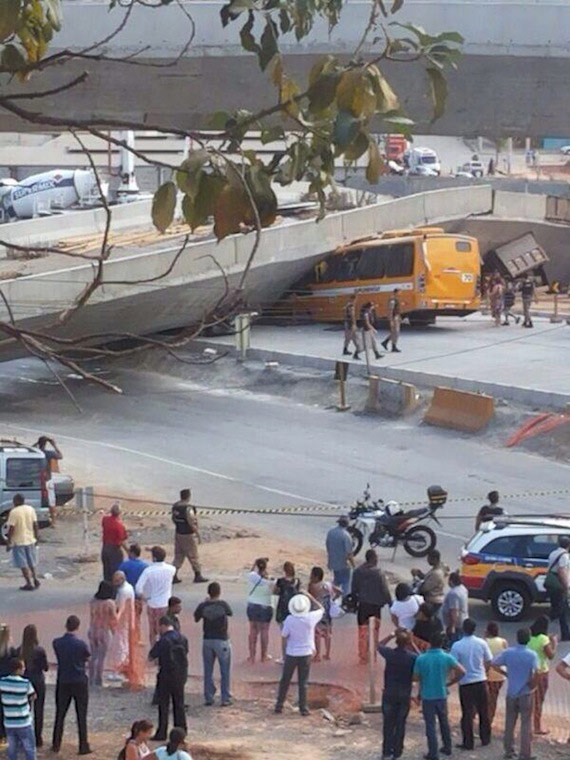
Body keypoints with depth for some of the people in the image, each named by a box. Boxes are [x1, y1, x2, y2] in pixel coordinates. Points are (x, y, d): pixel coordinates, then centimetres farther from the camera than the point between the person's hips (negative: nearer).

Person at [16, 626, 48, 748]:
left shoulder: (19, 650, -7)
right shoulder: (40, 650, -15)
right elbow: (46, 668, -6)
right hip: (38, 682, -3)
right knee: (38, 710, 8)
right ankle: (37, 738, 12)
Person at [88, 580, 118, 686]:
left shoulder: (93, 601, -4)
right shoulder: (109, 603, -17)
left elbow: (92, 615, 5)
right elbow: (113, 619, -9)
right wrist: (114, 630, 8)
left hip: (92, 631, 5)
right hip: (105, 632, -5)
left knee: (93, 656, 17)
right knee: (101, 658, 5)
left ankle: (91, 679, 22)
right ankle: (98, 681, 8)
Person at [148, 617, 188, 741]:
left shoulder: (163, 641, -17)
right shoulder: (183, 639, 2)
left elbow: (151, 656, -10)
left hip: (166, 676, -6)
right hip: (181, 675, 6)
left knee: (163, 705, 2)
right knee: (179, 704, 14)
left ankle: (162, 733, 3)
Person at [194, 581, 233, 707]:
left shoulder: (203, 606, -8)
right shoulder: (223, 605, -13)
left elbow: (196, 618, 8)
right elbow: (230, 613, 7)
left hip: (207, 641, 2)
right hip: (222, 640, -2)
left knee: (208, 671, 12)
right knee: (225, 671, 7)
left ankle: (208, 698, 14)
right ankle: (225, 698, 8)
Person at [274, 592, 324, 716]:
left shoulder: (290, 620, -17)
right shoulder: (310, 618, -13)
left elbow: (284, 635, -7)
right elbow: (321, 608, 7)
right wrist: (309, 596, 10)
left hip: (291, 654, -1)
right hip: (306, 654, 1)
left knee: (285, 681, 13)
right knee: (303, 682, 8)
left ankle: (279, 705, 17)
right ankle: (303, 708, 8)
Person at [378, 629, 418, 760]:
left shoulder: (389, 653, -13)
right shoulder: (412, 657, -16)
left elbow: (380, 645, 8)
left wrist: (391, 635, 7)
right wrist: (412, 644, 0)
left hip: (389, 694, 1)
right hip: (405, 695, -1)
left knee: (388, 723, 11)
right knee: (400, 723, 10)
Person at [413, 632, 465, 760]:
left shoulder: (421, 659, -11)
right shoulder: (447, 658, -9)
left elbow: (415, 677, -6)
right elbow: (462, 672, -8)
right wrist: (450, 683, 5)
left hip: (427, 696, -2)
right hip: (441, 695, 2)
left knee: (430, 725, 3)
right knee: (444, 722, 21)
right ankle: (447, 747, 32)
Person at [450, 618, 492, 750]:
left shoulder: (457, 646, -13)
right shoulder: (482, 643, -5)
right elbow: (489, 662, 2)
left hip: (465, 683, -2)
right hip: (481, 681, 2)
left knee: (467, 714, 5)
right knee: (484, 712, 15)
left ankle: (468, 743, 7)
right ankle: (485, 739, 25)